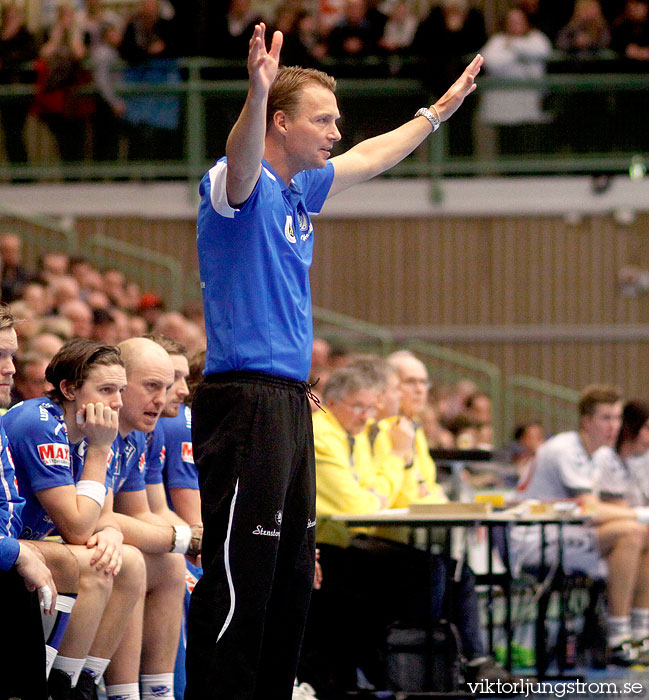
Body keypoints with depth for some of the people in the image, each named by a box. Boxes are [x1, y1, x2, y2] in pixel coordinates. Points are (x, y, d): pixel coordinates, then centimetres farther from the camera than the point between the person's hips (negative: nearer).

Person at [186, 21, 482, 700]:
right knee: (239, 579, -13)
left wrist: (440, 109, 43)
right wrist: (257, 91, -53)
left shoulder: (300, 189, 17)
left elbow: (371, 157, 35)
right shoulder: (242, 186, -10)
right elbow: (241, 159, -34)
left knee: (291, 577, 12)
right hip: (244, 402, -10)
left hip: (290, 403, 10)